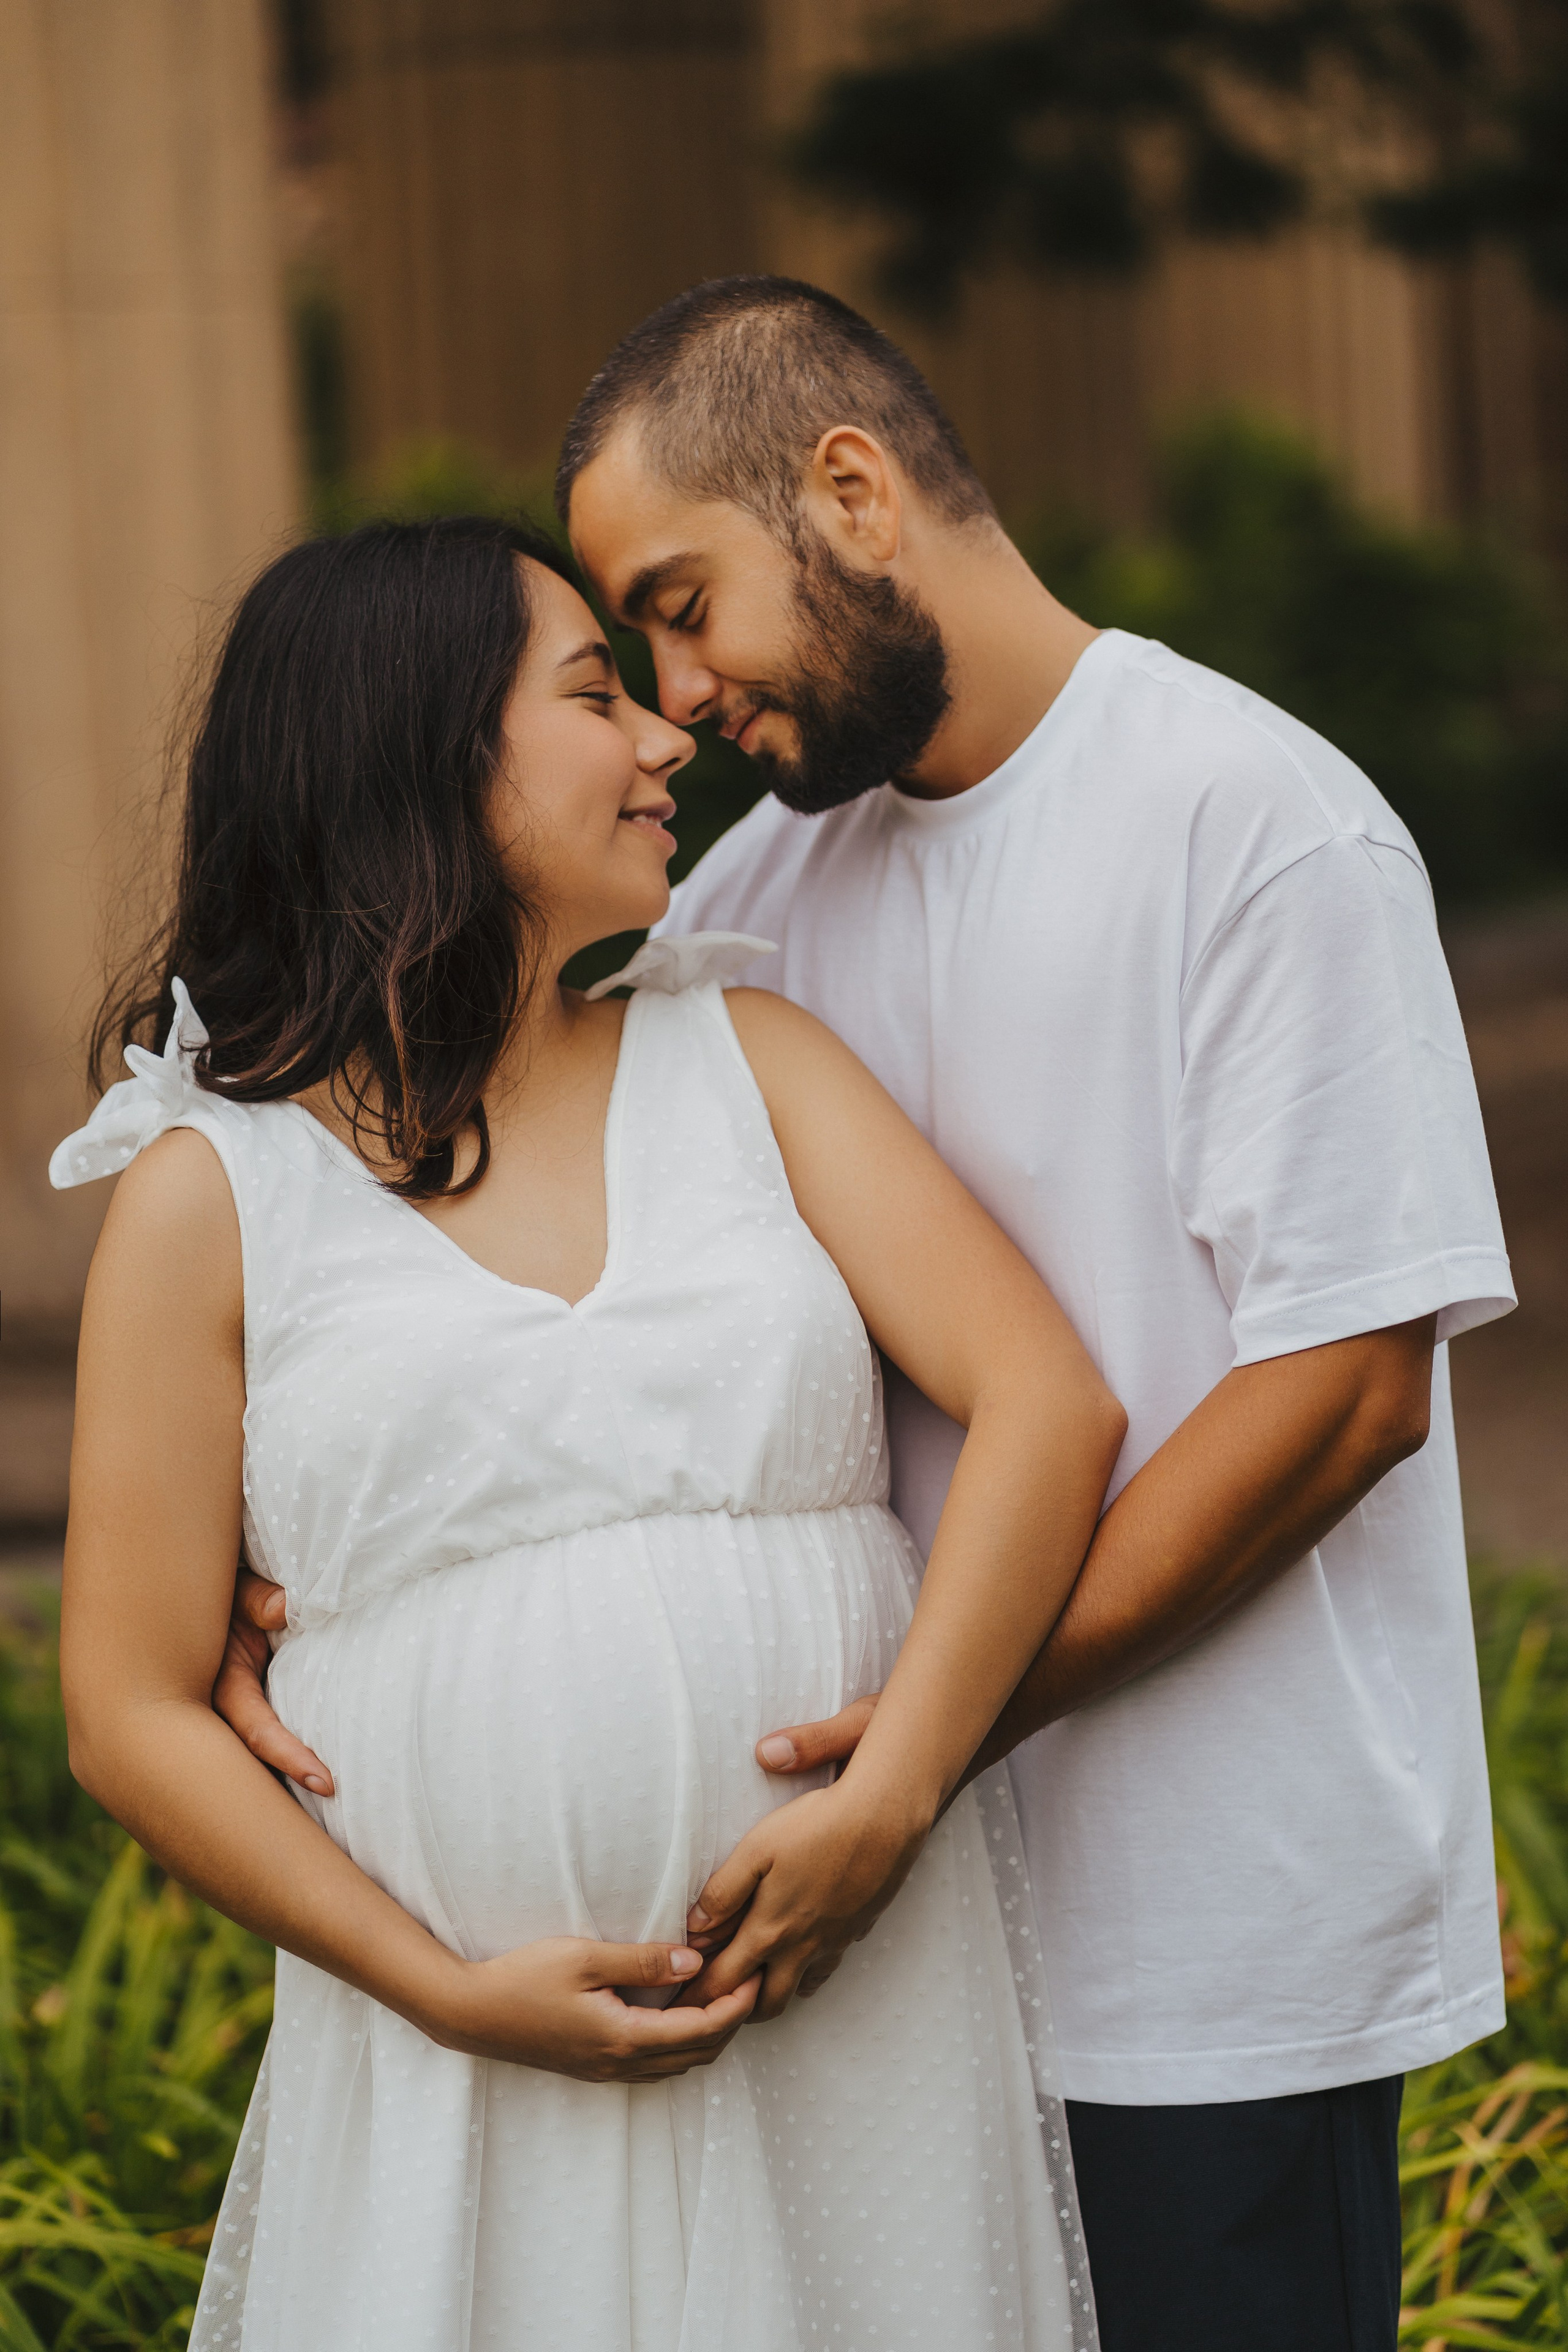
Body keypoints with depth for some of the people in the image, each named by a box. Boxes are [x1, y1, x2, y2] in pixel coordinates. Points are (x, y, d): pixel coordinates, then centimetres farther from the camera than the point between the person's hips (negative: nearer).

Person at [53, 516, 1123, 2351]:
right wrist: (446, 1991, -11)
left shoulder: (741, 1057, 8)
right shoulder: (212, 1189, 1)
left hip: (863, 1992, 2)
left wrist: (886, 1800, -15)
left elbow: (1049, 1401, -2)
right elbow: (131, 1714, 0)